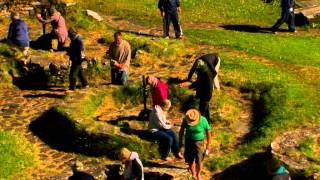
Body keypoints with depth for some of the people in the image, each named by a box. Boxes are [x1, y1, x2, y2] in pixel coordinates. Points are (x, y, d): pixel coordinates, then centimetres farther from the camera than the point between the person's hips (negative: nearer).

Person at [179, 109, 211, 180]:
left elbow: (208, 132, -10)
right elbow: (182, 130, 2)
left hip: (199, 142, -2)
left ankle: (198, 174, 23)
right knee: (190, 160, 4)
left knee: (198, 161, -4)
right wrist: (180, 141, 7)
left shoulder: (203, 120, -21)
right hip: (188, 141, 2)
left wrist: (208, 145, -7)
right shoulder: (185, 120, -15)